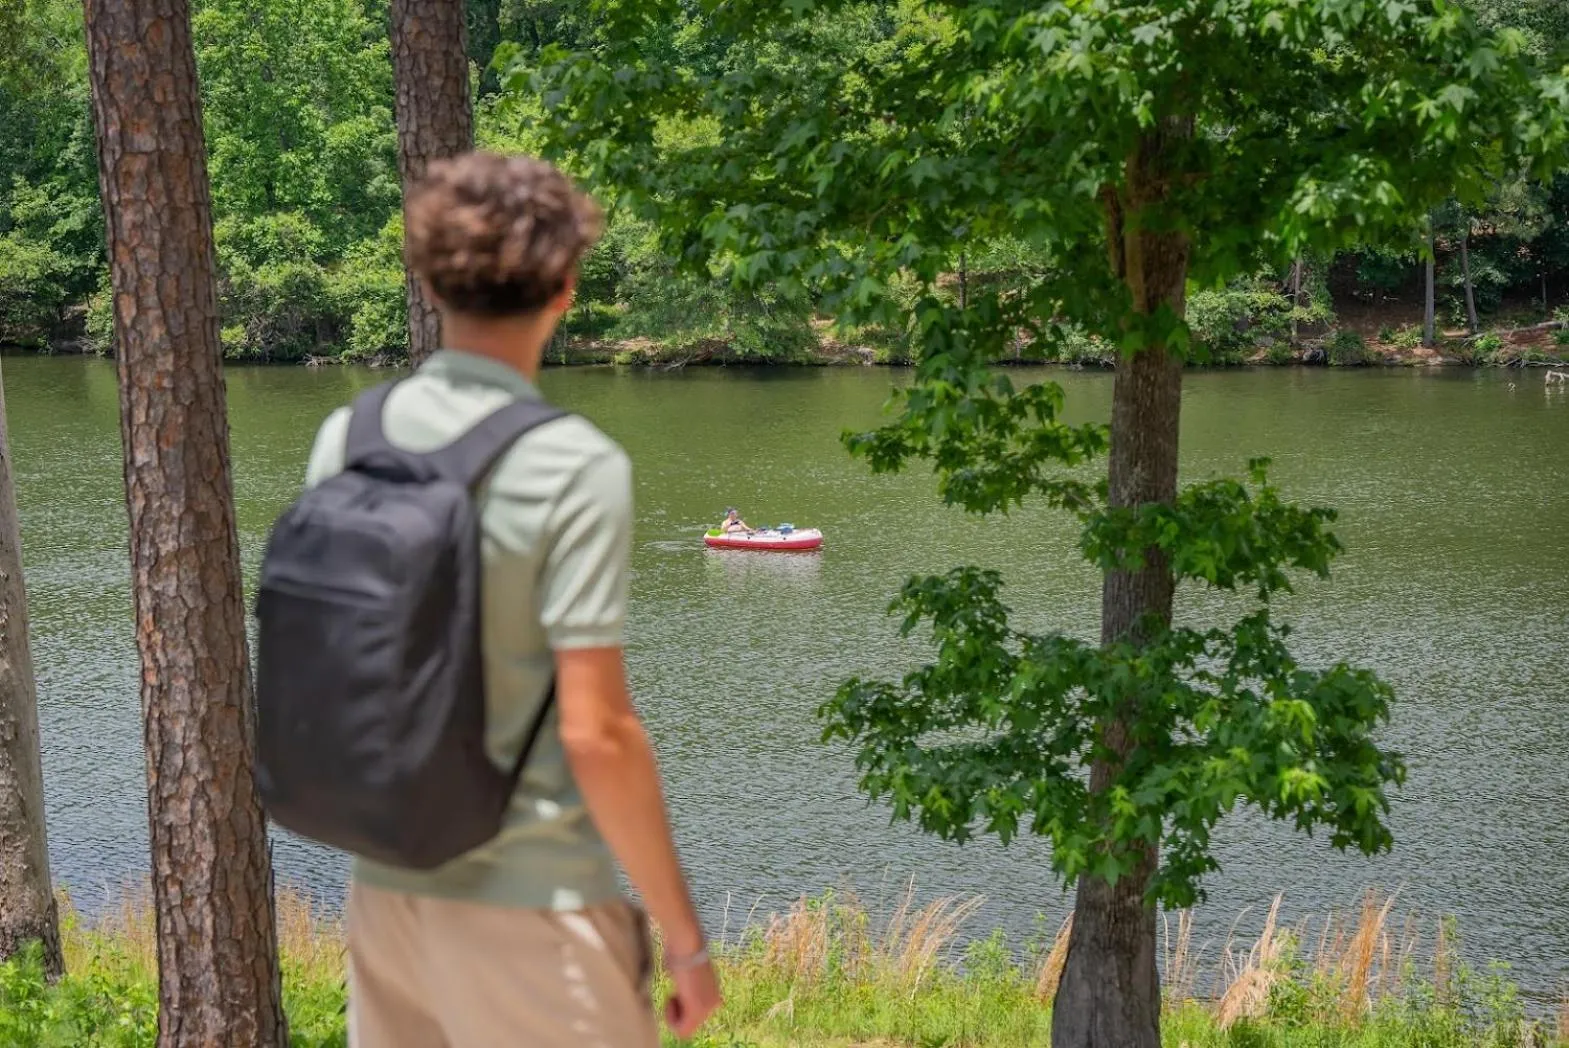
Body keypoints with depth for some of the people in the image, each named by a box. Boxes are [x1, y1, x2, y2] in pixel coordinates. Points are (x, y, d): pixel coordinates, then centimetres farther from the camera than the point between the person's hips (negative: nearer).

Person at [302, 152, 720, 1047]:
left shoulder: (345, 437, 0)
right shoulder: (576, 469, -17)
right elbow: (596, 733, -18)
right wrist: (685, 936, -9)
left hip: (386, 887, 6)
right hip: (527, 907, -6)